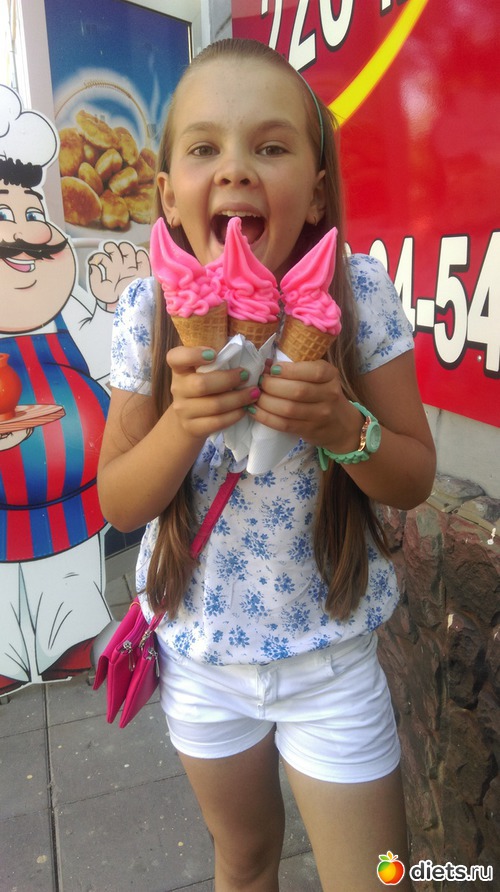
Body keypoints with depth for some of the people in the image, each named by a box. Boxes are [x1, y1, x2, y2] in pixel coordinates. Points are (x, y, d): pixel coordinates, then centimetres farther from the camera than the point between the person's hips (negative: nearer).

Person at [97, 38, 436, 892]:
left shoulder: (358, 294, -17)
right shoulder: (149, 313, -14)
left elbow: (414, 479, -10)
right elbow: (119, 503, -10)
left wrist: (342, 424, -31)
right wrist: (182, 421, -29)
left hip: (333, 658, -1)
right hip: (200, 656, 2)